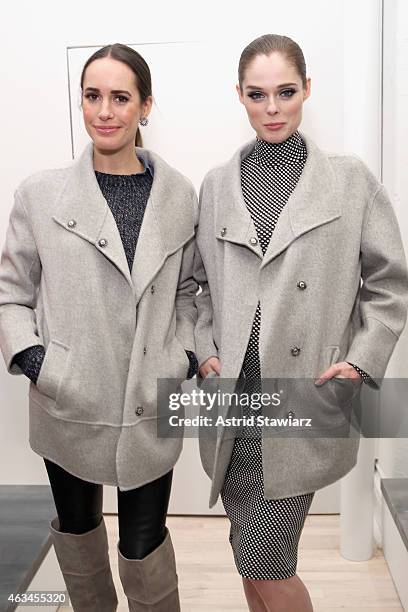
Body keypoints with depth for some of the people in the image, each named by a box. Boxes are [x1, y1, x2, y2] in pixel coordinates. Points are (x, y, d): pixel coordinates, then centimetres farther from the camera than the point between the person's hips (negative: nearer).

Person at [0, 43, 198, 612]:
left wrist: (185, 356, -2)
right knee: (77, 524, 23)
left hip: (150, 410, 0)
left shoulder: (179, 195, 0)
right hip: (68, 408, 1)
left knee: (145, 543, 9)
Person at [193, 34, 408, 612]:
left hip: (305, 399, -3)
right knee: (251, 557, 15)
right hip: (233, 395, 3)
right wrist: (205, 348, 1)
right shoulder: (217, 183, 8)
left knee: (263, 563, -1)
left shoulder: (351, 179, 0)